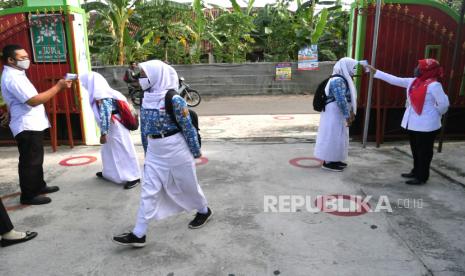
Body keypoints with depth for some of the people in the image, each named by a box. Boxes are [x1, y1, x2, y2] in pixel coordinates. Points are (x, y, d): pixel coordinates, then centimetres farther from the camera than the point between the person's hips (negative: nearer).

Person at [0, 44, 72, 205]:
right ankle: (28, 195, 9)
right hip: (27, 127, -10)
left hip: (32, 125, 10)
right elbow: (33, 100, -27)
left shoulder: (16, 74, 15)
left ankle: (39, 186, 32)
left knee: (36, 160, 19)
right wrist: (58, 87, -25)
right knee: (29, 162, -2)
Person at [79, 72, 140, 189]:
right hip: (112, 129, 10)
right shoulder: (102, 94, 10)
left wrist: (103, 133, -20)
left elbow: (105, 117, -25)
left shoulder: (102, 98, -22)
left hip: (116, 130, -10)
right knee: (108, 151, 21)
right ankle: (108, 173, 37)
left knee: (122, 152, -4)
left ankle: (133, 177, 3)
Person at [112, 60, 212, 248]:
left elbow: (188, 127, -14)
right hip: (154, 152, 6)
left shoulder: (173, 100, -19)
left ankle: (204, 211, 40)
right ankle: (138, 234, 12)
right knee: (148, 191, 5)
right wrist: (147, 151, 17)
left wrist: (196, 151, -8)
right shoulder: (146, 99, 3)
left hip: (175, 150, -6)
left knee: (187, 185, 13)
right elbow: (144, 127, 12)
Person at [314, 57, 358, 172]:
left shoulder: (343, 80, 13)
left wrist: (351, 112, 15)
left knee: (337, 137, 15)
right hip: (334, 113, -11)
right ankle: (328, 162, 3)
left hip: (338, 113, 11)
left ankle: (334, 160, 25)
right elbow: (341, 100, -24)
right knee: (333, 136, -5)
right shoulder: (338, 81, -20)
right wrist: (347, 116, -22)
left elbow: (348, 98, 19)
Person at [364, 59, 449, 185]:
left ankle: (422, 177, 13)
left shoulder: (433, 85, -17)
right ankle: (416, 172, 32)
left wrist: (435, 115, -2)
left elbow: (444, 104, -17)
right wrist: (375, 71, 11)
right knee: (415, 150, 18)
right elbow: (394, 80, 11)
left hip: (426, 126, -8)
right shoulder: (413, 81, 7)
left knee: (424, 151, 3)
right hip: (413, 124, 8)